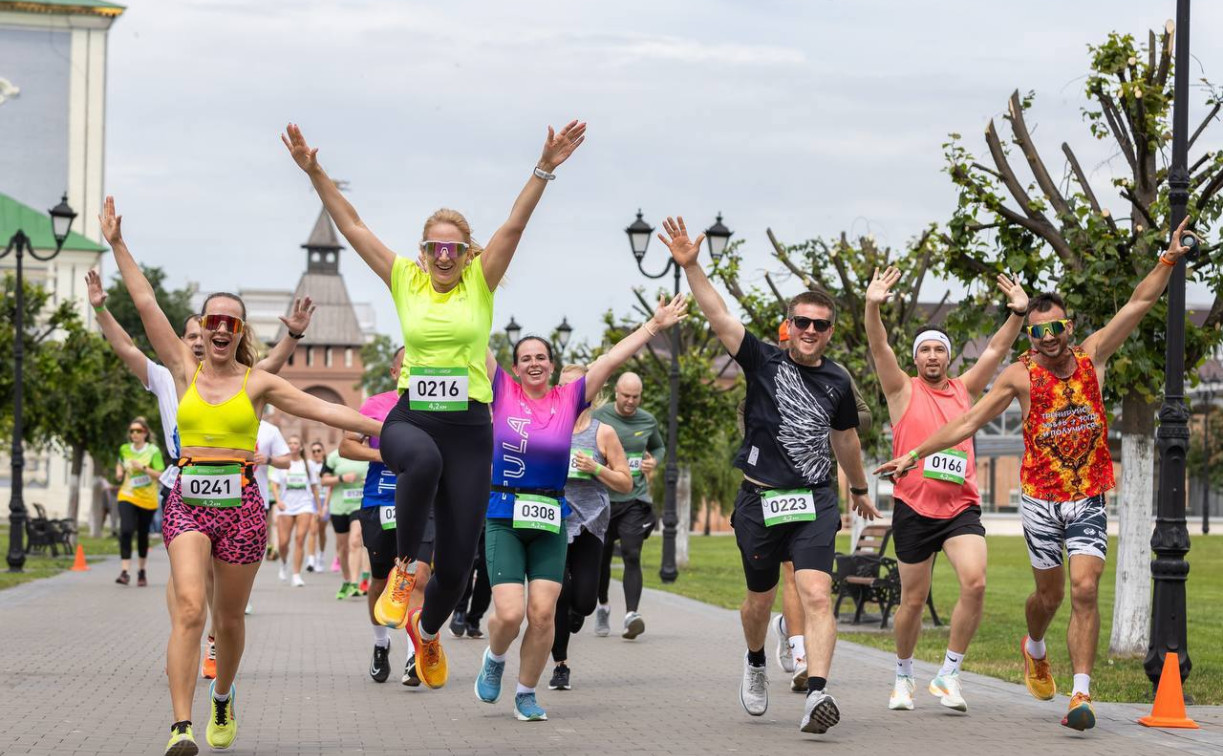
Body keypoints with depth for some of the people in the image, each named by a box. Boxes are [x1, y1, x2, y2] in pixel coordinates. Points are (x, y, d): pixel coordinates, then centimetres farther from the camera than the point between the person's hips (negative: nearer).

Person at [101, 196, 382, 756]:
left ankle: (223, 699, 38)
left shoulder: (258, 384, 4)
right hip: (187, 503, 0)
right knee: (188, 608, -18)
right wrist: (117, 246, 6)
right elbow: (147, 305, 6)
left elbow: (322, 409, 2)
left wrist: (384, 429, -3)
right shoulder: (185, 372, 6)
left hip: (240, 506, 0)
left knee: (229, 619, 9)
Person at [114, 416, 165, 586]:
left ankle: (142, 571, 28)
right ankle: (124, 572, -22)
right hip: (127, 496, 1)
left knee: (143, 535, 10)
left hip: (147, 499, -1)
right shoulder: (124, 449, 4)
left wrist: (143, 468, -23)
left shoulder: (153, 451, -6)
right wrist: (119, 471, 5)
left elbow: (159, 475, -11)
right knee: (126, 531, -17)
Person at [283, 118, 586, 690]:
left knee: (457, 562, 0)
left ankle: (427, 631, 34)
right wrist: (314, 172, -3)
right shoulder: (405, 281, 7)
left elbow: (514, 226, -8)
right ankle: (404, 567, -19)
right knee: (423, 460, -41)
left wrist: (545, 170, -20)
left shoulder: (480, 283, 4)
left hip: (469, 427, 1)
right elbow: (352, 227, 4)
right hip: (409, 420, -1)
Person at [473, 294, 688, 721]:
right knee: (510, 613, -10)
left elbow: (611, 360, 1)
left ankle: (526, 693, 14)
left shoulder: (569, 399, 4)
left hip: (551, 520, 2)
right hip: (504, 517, -2)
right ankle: (494, 658, 23)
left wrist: (653, 327, 0)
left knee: (543, 612, -4)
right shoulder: (503, 392, 0)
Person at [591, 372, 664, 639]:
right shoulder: (599, 417, -2)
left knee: (632, 556, -14)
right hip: (603, 496, 0)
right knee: (601, 557, 10)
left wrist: (653, 461, 3)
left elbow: (658, 447, 25)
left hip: (635, 499, 0)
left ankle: (632, 614, -22)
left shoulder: (648, 421, 6)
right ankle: (602, 606, 34)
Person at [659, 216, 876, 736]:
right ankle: (756, 663, 45)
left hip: (815, 502, 1)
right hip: (760, 500, -1)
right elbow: (718, 317, -14)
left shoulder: (837, 381, 7)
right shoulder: (764, 362, -1)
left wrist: (859, 489, 37)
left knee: (816, 595, -18)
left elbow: (845, 438, 24)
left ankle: (816, 695, -27)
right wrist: (690, 266, -27)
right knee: (760, 601, 14)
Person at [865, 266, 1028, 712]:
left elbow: (996, 350, 5)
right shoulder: (903, 391, 5)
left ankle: (948, 674, -8)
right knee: (913, 599, 6)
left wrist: (1018, 313, -10)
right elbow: (879, 348, -9)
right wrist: (873, 307, -25)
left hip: (961, 506, 2)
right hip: (914, 508, -2)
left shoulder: (965, 390, 13)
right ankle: (903, 676, 27)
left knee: (975, 581, -20)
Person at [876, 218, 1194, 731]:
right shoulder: (1021, 376, -3)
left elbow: (1140, 303, 0)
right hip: (1040, 498, 0)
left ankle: (1081, 694, -13)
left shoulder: (1092, 356, 2)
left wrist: (1170, 259, -10)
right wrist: (915, 454, -3)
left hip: (1089, 497, 1)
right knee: (1050, 595, 10)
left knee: (1085, 589, -13)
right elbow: (967, 423, 1)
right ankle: (1034, 651, 43)